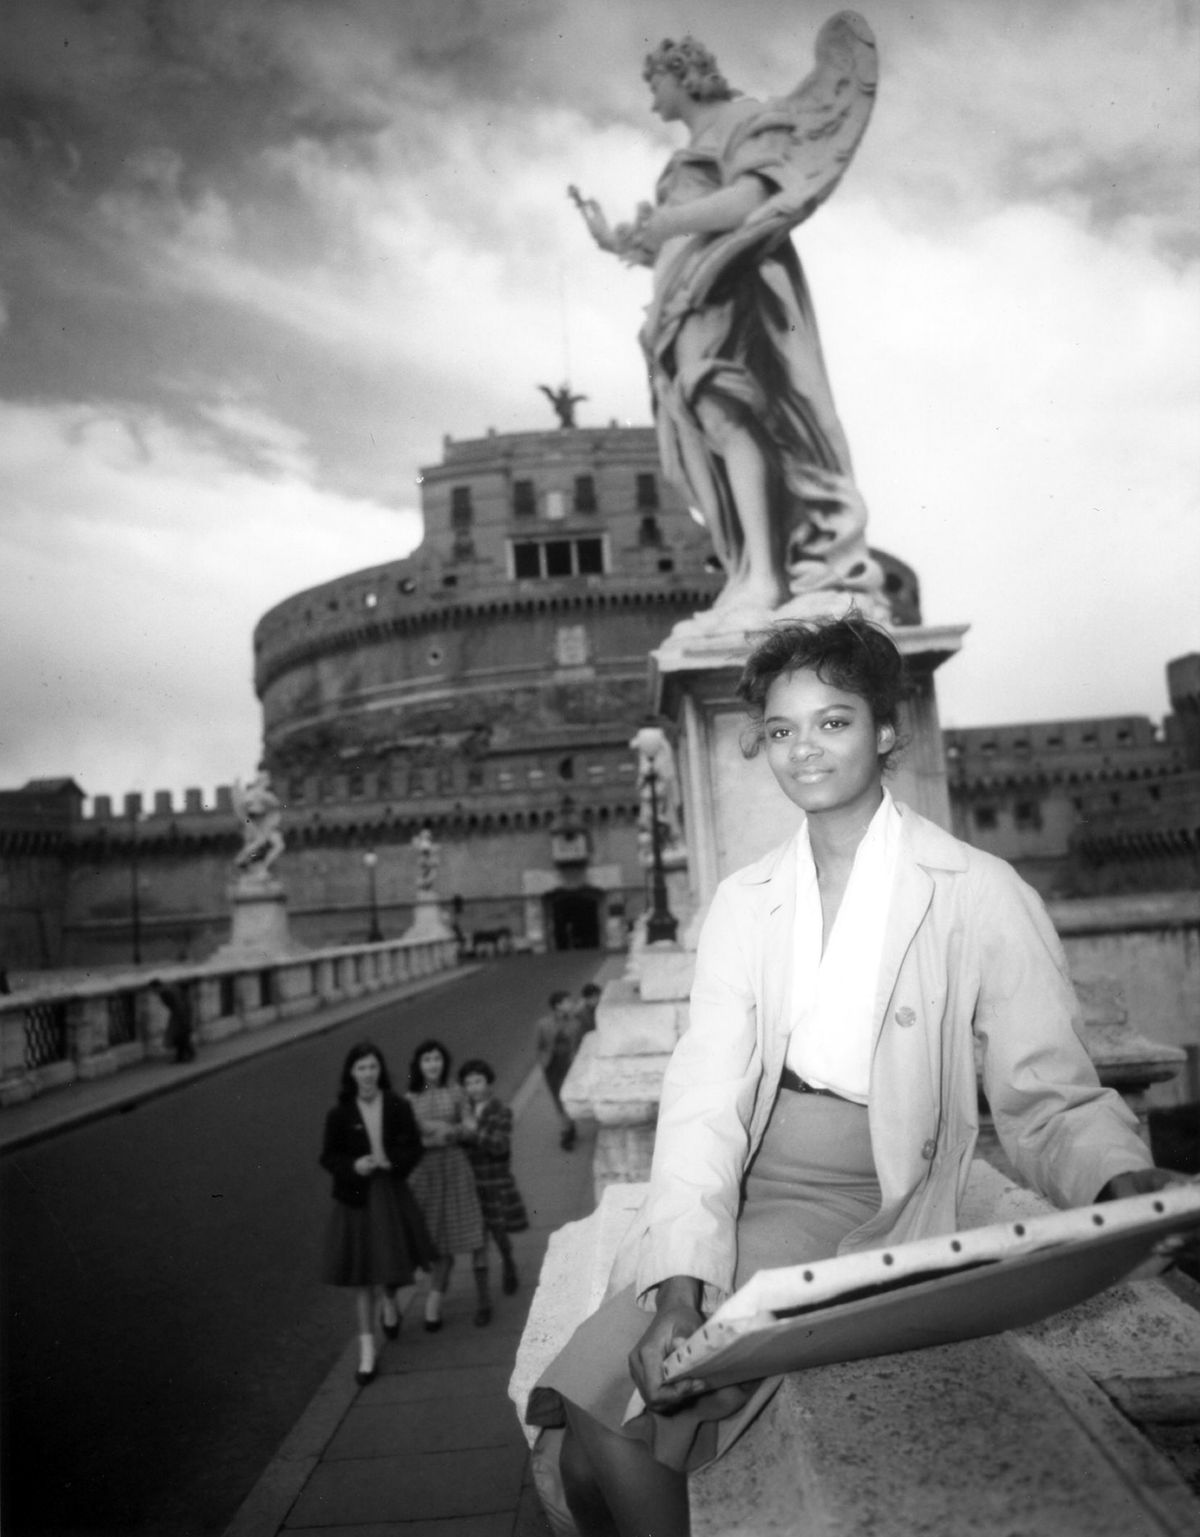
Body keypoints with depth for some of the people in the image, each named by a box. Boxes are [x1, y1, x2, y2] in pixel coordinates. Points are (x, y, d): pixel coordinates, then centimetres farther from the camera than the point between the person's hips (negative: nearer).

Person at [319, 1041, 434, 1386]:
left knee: (399, 1267, 4)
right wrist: (353, 1166, -19)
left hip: (393, 1193, 1)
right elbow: (328, 1157, -1)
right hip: (356, 1199, 0)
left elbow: (413, 1149, -2)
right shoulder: (340, 1115, -5)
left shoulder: (398, 1107, -4)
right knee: (363, 1275, 6)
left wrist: (390, 1161, -20)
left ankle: (390, 1304, 41)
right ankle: (367, 1348, 20)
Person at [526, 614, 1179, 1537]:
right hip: (734, 1188, 4)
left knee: (607, 1426, -20)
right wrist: (682, 1282, -20)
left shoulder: (980, 895, -4)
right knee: (589, 1436, -16)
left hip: (863, 1202, -3)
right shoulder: (743, 902, 6)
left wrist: (1128, 1183, -26)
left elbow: (1048, 1099, -3)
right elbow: (706, 1091, -5)